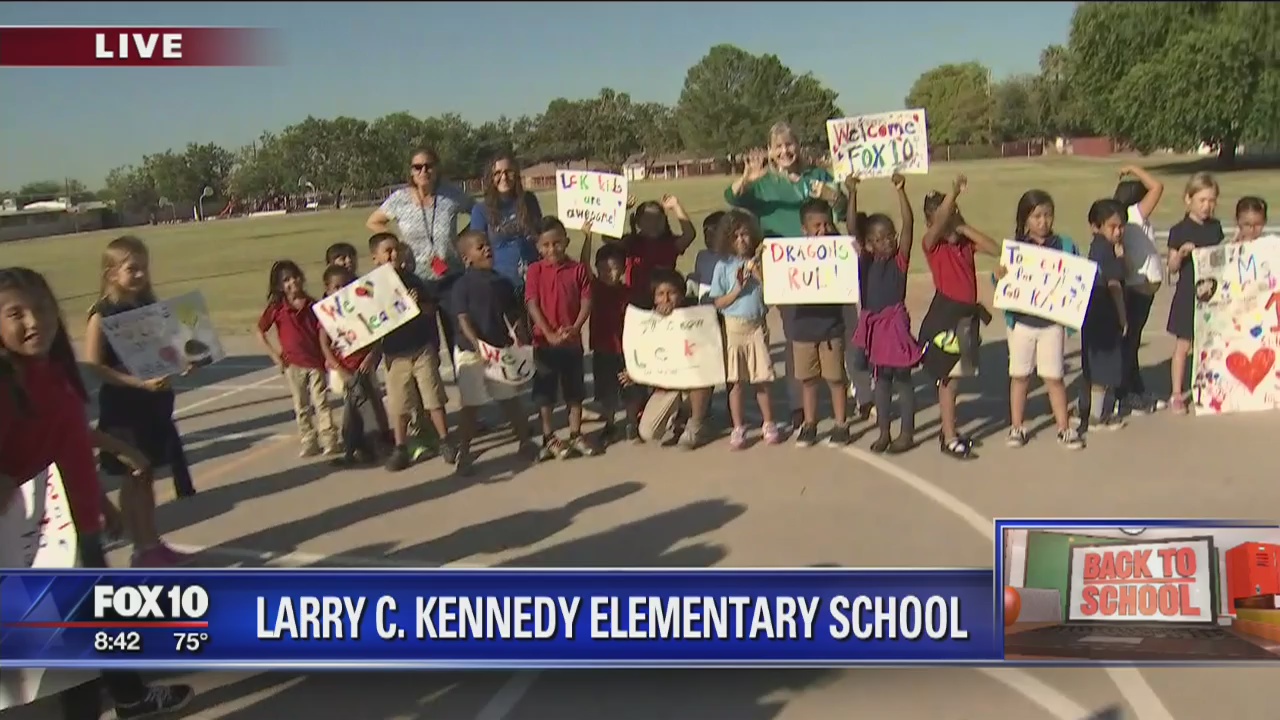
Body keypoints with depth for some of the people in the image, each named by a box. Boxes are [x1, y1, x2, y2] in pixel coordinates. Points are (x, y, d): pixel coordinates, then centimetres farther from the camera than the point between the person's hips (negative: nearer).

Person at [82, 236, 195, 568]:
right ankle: (142, 550, 15)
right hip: (123, 408, -6)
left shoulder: (150, 306, 6)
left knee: (146, 477, 15)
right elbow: (93, 366, -19)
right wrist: (138, 382, -26)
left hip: (154, 404, 6)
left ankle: (154, 544, 25)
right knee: (132, 480, 5)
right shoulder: (103, 313, -13)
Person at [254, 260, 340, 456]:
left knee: (321, 402, 3)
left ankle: (329, 441, 8)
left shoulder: (313, 305, -2)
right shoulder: (277, 308, -4)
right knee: (301, 406, 9)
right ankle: (308, 442, 18)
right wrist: (274, 355, -3)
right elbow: (259, 331, 1)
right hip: (293, 364, 0)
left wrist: (327, 356, -10)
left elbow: (322, 332, -1)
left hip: (316, 361, 0)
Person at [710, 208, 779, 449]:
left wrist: (758, 274, -12)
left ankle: (768, 424, 21)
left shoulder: (760, 263, 3)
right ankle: (738, 429, 12)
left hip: (757, 326, 1)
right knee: (736, 381, 2)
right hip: (733, 327, -1)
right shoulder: (724, 266, 0)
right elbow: (718, 303, -2)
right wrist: (737, 289, -15)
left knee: (762, 379, 6)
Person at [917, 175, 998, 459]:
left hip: (967, 314, 6)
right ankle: (949, 439, 6)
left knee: (954, 376, 16)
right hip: (945, 314, -5)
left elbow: (996, 249, -3)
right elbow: (940, 221, -28)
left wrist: (966, 228, -6)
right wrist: (954, 191, -37)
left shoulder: (966, 243, 6)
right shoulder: (932, 244, -9)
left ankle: (948, 427, 30)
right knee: (948, 377, -1)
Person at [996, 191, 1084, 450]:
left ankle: (1064, 428, 17)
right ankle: (1017, 427, 21)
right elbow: (1003, 280, -1)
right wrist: (999, 276, -23)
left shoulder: (1065, 246, 0)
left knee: (1053, 377, 5)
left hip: (1052, 322, 0)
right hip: (1021, 321, 0)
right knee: (1020, 376, 10)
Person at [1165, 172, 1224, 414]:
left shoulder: (1216, 227, 8)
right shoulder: (1179, 231, -7)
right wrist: (1182, 252, -26)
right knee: (1183, 346, 2)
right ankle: (1176, 395, 9)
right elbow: (1172, 267, -7)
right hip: (1188, 295, -4)